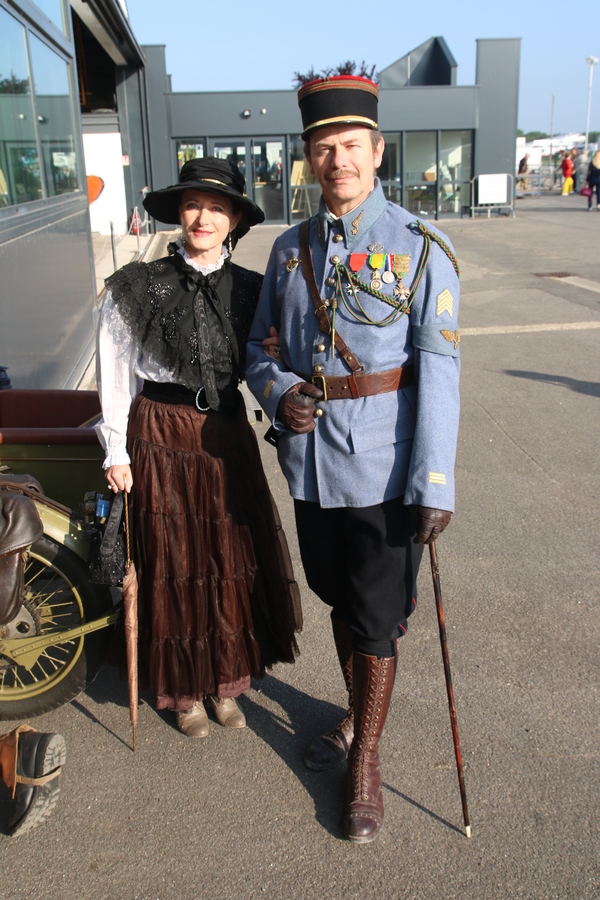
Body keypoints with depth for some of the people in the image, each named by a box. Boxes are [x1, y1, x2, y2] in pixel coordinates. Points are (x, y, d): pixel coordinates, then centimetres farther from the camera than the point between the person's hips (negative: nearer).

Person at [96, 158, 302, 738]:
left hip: (227, 434, 3)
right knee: (175, 564, 10)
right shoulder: (137, 287, -7)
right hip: (162, 438, -2)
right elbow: (115, 372, -4)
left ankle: (226, 682, 33)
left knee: (235, 560, 11)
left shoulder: (247, 289, 2)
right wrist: (116, 451, -4)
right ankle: (185, 690, 31)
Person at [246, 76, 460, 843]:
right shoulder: (289, 250, 7)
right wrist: (278, 394, -9)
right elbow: (262, 349, 14)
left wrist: (435, 484, -17)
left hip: (383, 465, -4)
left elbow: (437, 372, -11)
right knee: (339, 600, 20)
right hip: (310, 461, 5)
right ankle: (357, 717, 44)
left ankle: (365, 764, 27)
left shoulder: (418, 249, -7)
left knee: (376, 616, 6)